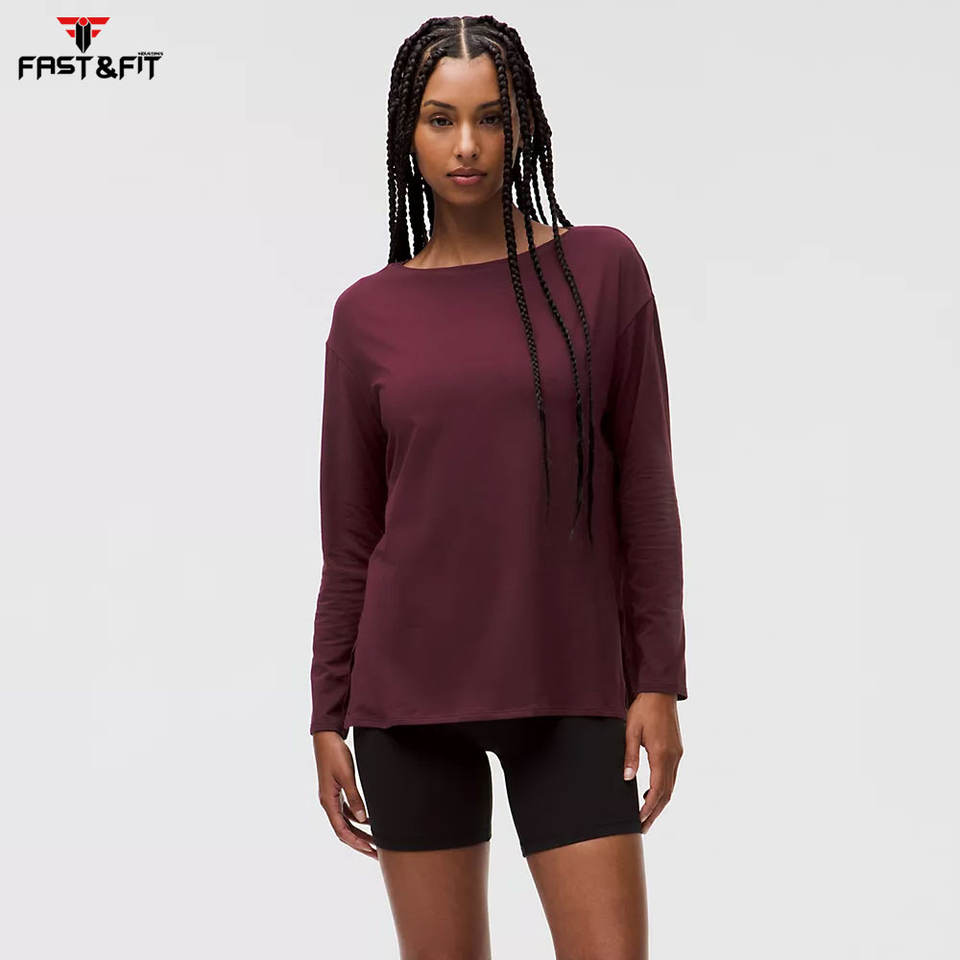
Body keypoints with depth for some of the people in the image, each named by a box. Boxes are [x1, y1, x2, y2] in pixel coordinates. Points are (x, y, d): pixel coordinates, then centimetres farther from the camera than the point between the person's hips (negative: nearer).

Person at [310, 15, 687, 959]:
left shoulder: (601, 268, 0)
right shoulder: (368, 313, 3)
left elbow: (644, 487, 0)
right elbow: (349, 537, 6)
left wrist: (659, 679, -4)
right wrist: (327, 719, 5)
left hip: (569, 693, -1)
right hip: (409, 694, 1)